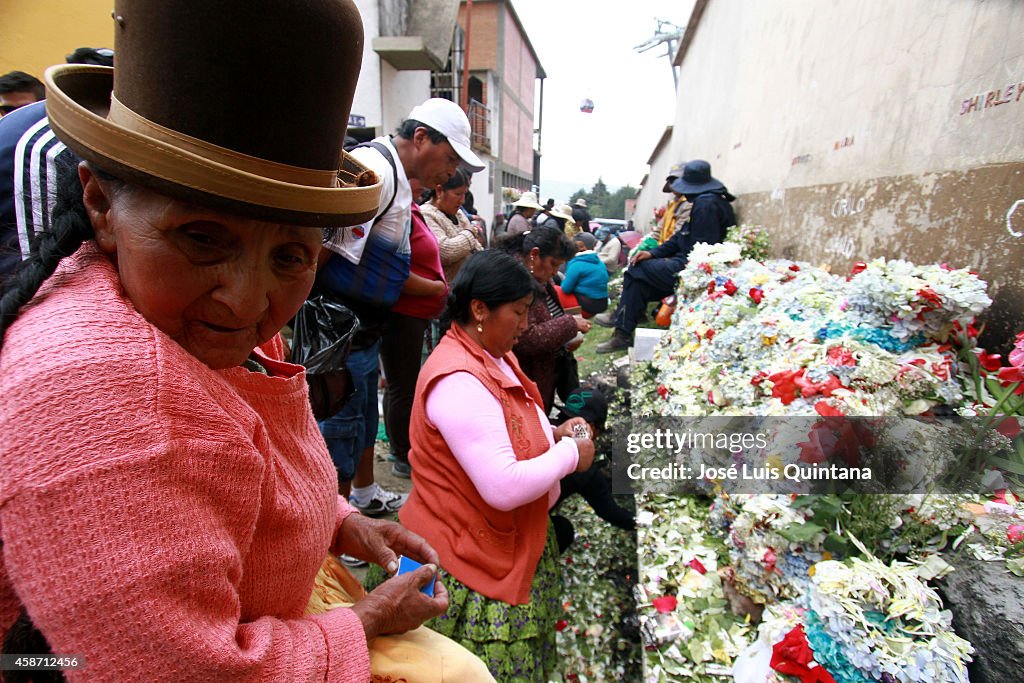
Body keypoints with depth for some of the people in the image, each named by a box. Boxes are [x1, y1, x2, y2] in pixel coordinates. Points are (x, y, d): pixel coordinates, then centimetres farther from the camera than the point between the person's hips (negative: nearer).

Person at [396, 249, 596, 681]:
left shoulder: (494, 357, 4)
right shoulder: (458, 381, -28)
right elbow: (505, 488, -33)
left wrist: (553, 433, 1)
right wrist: (569, 454, -18)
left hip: (516, 545, 9)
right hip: (473, 567, -9)